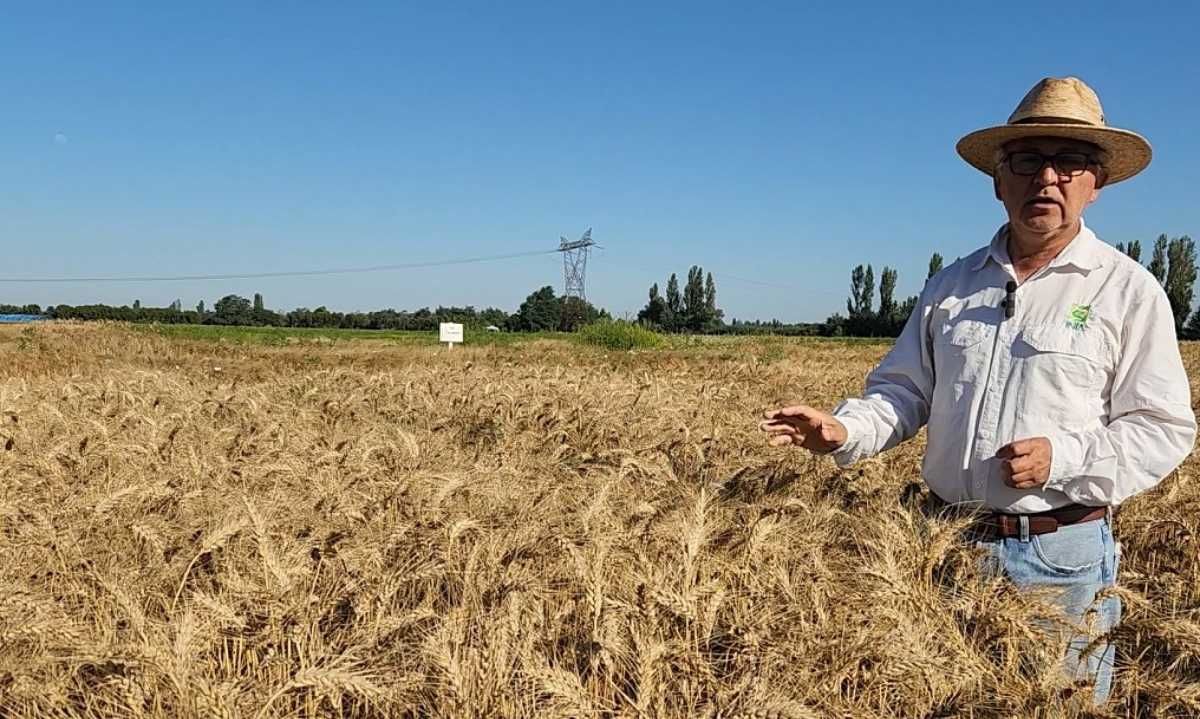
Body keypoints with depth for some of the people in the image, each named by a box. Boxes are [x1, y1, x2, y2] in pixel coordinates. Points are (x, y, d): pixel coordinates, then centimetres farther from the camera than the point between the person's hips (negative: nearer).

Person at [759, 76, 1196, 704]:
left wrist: (1062, 459, -20)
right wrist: (846, 430, -10)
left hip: (1062, 557, -3)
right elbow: (903, 390, 9)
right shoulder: (951, 285, 9)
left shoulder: (1130, 291, -3)